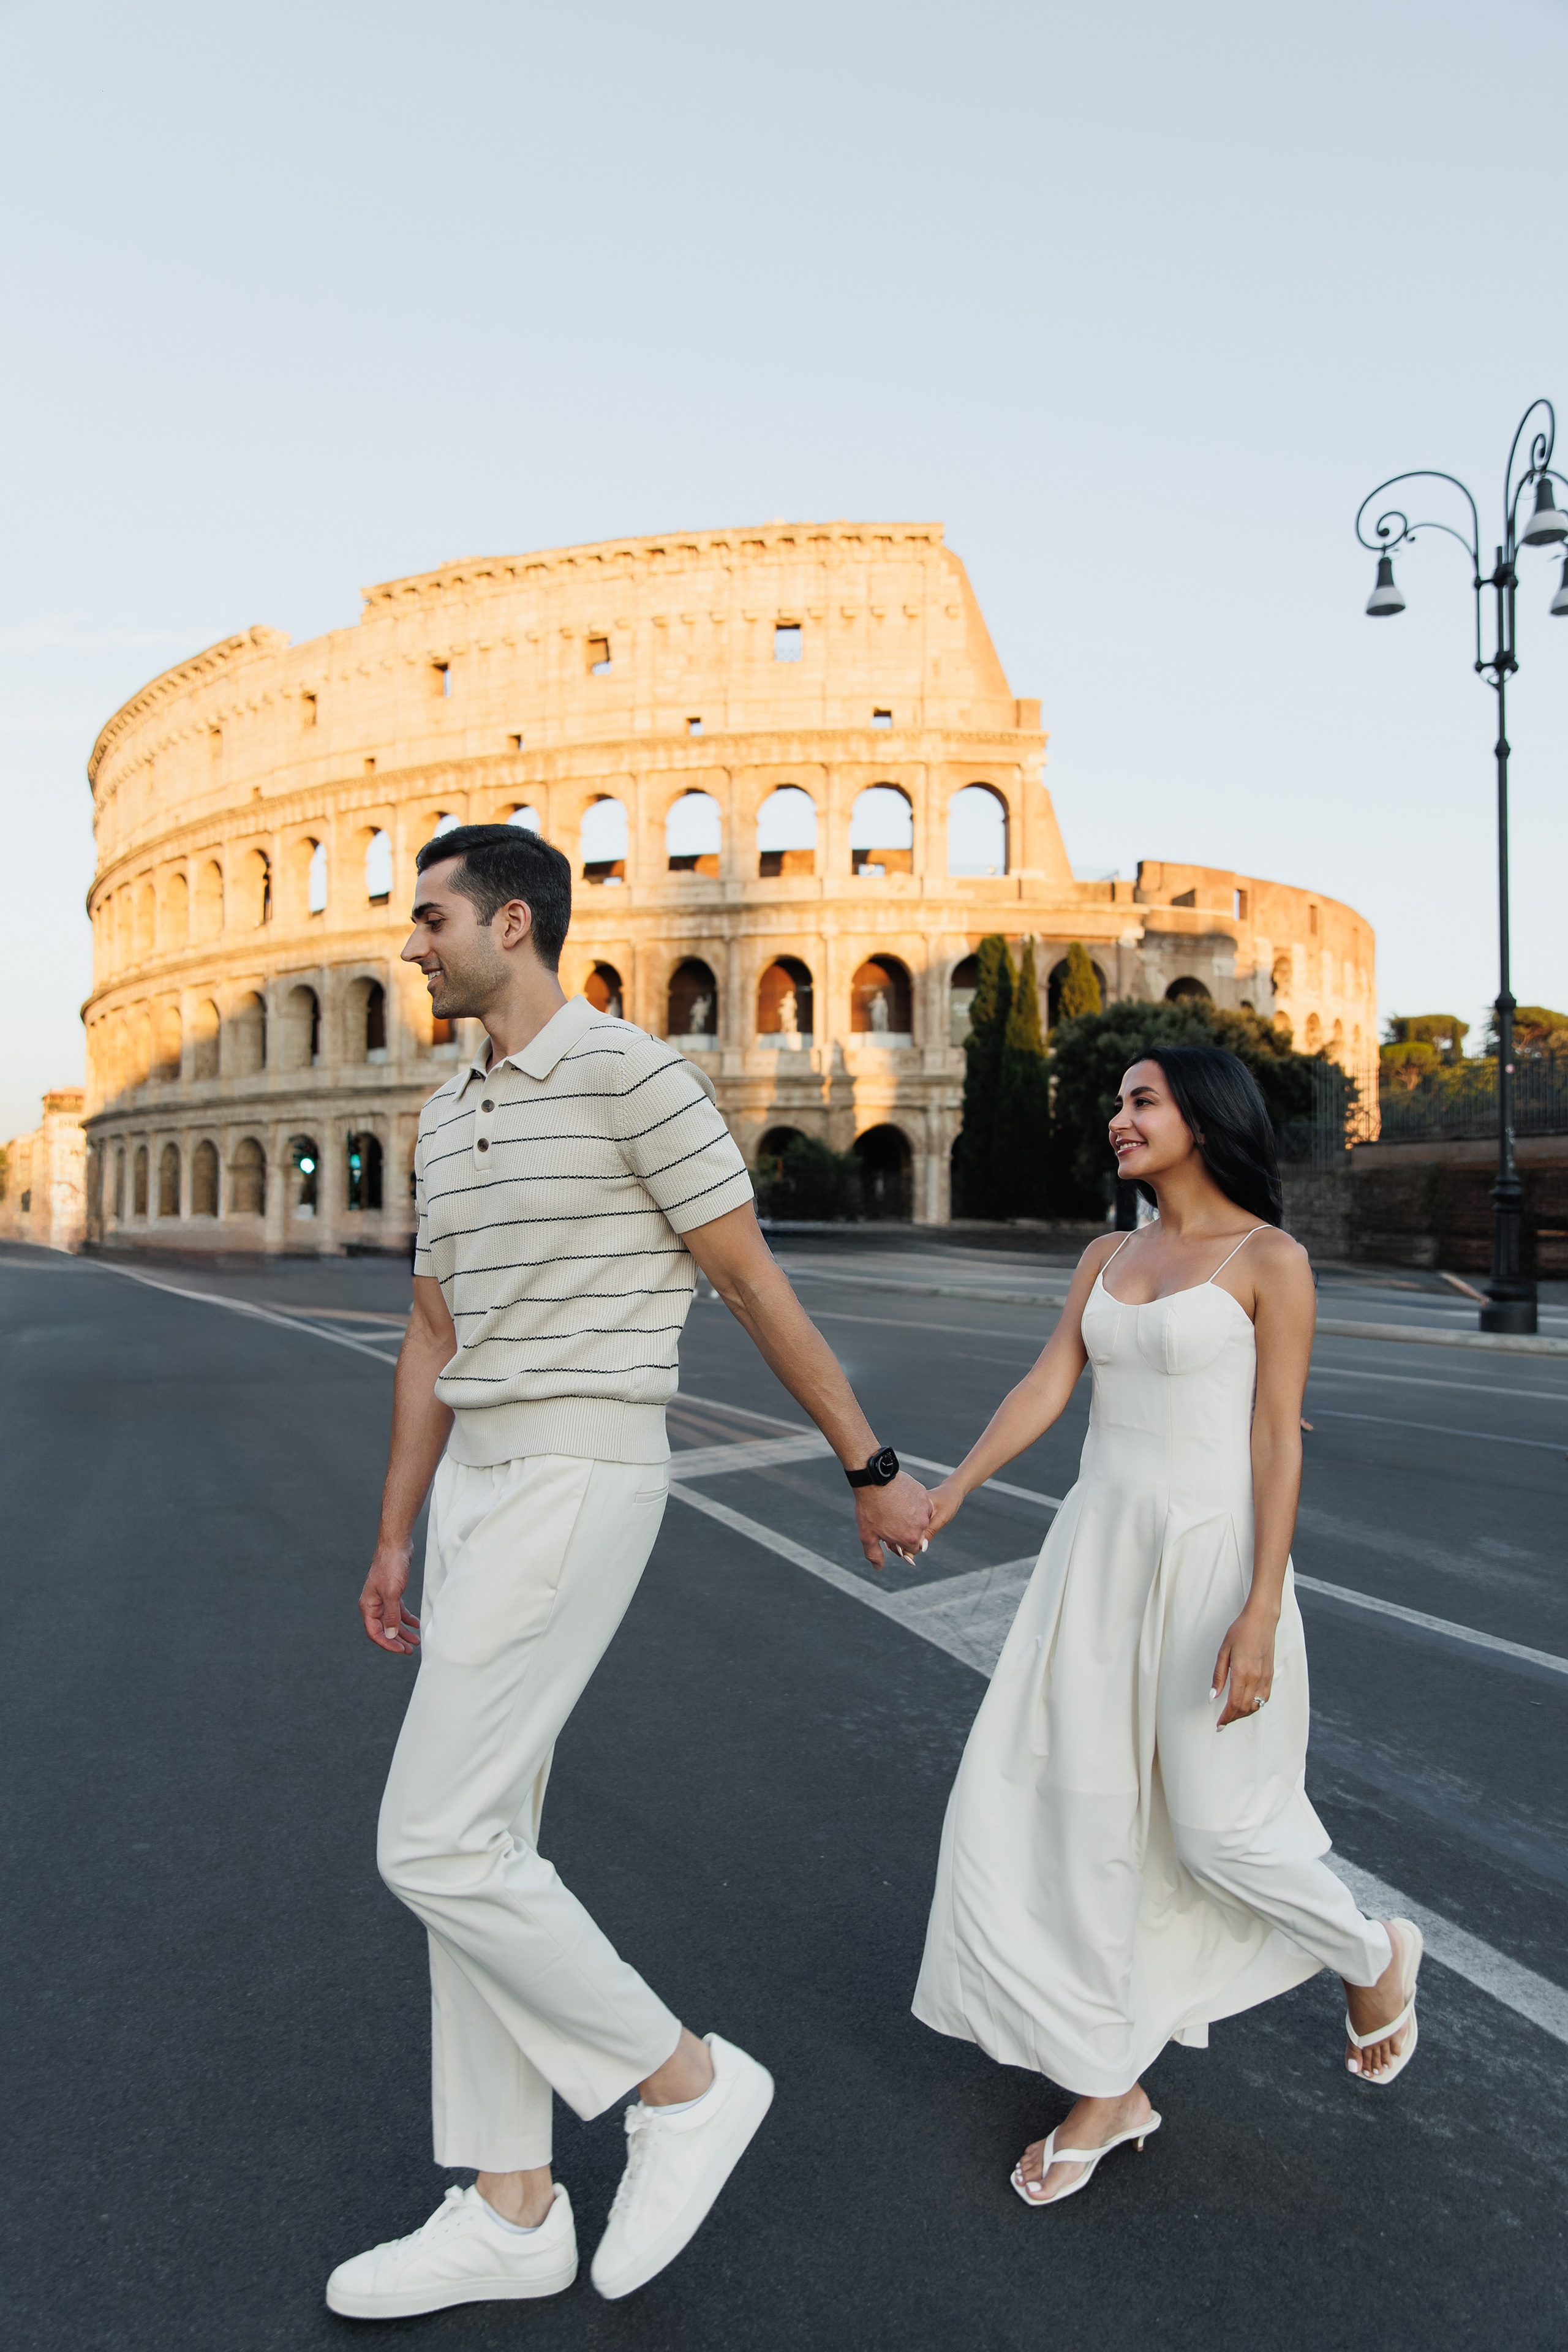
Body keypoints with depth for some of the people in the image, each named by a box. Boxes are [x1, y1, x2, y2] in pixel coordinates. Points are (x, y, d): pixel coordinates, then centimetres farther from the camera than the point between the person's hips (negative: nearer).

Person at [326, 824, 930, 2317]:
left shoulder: (635, 1075, -12)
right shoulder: (448, 1119, 14)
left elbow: (758, 1289, -9)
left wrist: (871, 1469, -3)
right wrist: (394, 1542, 20)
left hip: (579, 1486, -9)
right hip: (477, 1485, 9)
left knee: (433, 1844, -7)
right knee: (479, 1840, 10)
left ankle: (683, 2080, 12)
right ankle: (511, 2210, 24)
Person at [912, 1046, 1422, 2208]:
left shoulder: (1271, 1261, -9)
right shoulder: (1109, 1258, 9)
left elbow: (1278, 1441, -12)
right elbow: (1045, 1387, 3)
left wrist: (1260, 1612, -16)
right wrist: (949, 1491, -9)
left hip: (1210, 1556, -6)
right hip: (1098, 1547, 6)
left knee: (1217, 1828, 6)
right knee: (1080, 1815, 6)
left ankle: (1374, 1955, 39)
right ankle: (1108, 2087, 23)